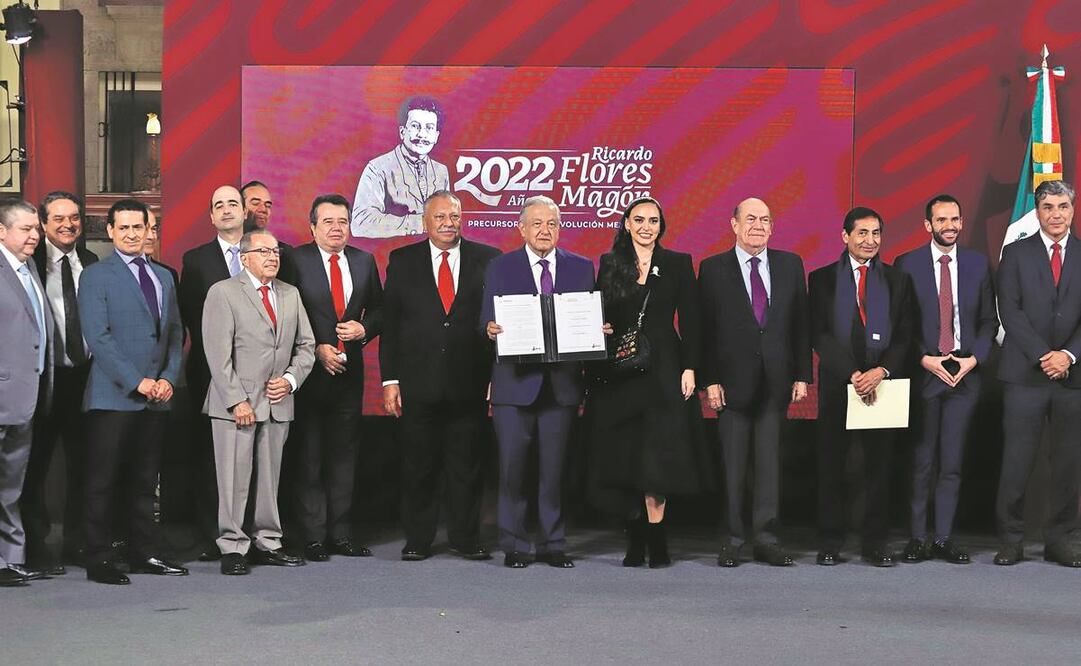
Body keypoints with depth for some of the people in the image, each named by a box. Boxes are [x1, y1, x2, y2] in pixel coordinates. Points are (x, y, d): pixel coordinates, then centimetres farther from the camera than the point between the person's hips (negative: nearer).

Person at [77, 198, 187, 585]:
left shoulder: (164, 277, 17)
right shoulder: (95, 276, -2)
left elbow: (175, 335, 16)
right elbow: (97, 338, -11)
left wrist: (168, 378, 0)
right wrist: (137, 382, -15)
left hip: (157, 398, 6)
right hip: (113, 396, -5)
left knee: (144, 481, 11)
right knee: (102, 483, -1)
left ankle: (144, 554, 18)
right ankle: (98, 561, 5)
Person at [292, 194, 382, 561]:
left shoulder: (364, 261, 8)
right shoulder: (296, 260, -6)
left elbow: (377, 309, 13)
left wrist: (364, 329, -7)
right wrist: (316, 348, -13)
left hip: (349, 370, 4)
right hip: (310, 370, -4)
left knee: (344, 452, 10)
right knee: (309, 456, 0)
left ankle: (341, 533, 18)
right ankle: (313, 537, 6)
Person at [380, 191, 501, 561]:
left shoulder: (487, 260, 4)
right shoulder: (402, 262, 6)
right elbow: (389, 324, 4)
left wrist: (496, 378, -2)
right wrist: (389, 380, -2)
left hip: (469, 385, 0)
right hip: (418, 384, 0)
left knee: (466, 466, 7)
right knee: (417, 467, 7)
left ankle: (466, 538, 18)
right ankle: (418, 540, 18)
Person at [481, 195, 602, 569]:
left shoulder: (581, 268, 10)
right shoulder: (500, 268, 6)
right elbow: (487, 321, 2)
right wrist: (491, 328, -21)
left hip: (561, 383, 1)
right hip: (515, 383, -1)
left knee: (555, 468, 6)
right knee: (512, 467, 0)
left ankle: (553, 545, 15)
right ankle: (514, 545, 11)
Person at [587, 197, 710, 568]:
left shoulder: (678, 264, 5)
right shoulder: (610, 264, 9)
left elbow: (690, 320, 1)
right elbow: (597, 317, 11)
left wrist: (690, 368, -6)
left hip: (663, 369, -2)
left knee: (658, 455, -6)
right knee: (623, 455, 2)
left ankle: (654, 538, -1)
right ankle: (635, 538, 10)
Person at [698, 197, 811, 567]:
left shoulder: (790, 265, 8)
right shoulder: (713, 269, 1)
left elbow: (800, 323, 8)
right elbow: (705, 328, -2)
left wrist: (802, 375, 3)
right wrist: (709, 380, -8)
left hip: (775, 381, 2)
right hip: (733, 381, -2)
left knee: (770, 461, 3)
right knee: (732, 465, 4)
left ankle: (765, 538, 9)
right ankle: (735, 538, 11)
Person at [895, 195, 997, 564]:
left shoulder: (978, 264, 8)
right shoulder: (907, 264, 0)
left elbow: (989, 320, 9)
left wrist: (974, 358, -5)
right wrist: (924, 359, -9)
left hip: (964, 374, 2)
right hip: (922, 372, -2)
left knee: (952, 462, 5)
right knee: (920, 461, 0)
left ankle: (944, 538, 10)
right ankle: (917, 538, 7)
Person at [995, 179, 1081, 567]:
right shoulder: (1017, 254, 5)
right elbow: (1010, 310, -3)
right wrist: (1043, 355, -12)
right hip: (1025, 374, -2)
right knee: (1017, 461, -2)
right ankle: (1011, 541, 5)